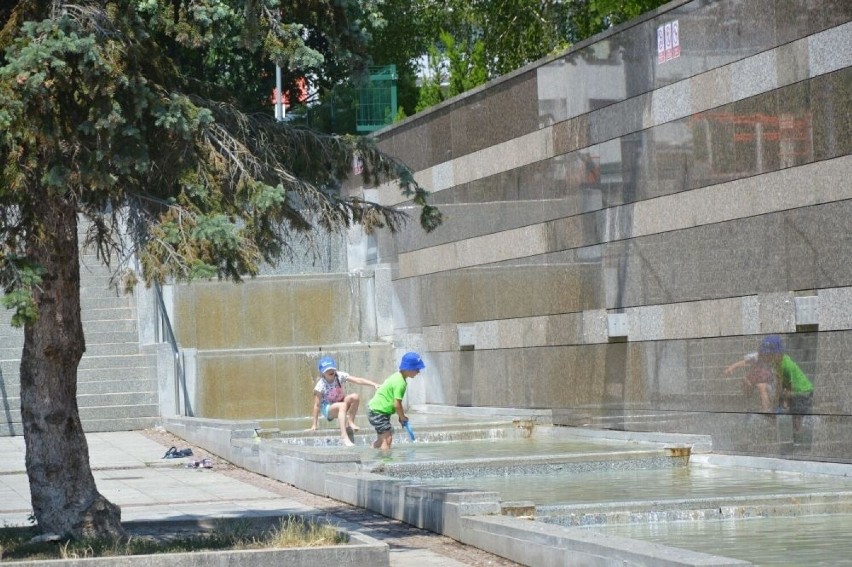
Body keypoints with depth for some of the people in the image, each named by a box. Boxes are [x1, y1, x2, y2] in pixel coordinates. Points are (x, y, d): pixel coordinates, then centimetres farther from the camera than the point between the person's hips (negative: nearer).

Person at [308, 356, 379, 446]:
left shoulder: (339, 376, -14)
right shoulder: (321, 385, -23)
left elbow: (358, 380, -18)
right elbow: (317, 405, -21)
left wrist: (374, 384, -30)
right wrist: (314, 425, -21)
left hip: (340, 403, 5)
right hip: (328, 409, -5)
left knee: (355, 397, -24)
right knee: (343, 405, -37)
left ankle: (350, 422, -8)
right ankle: (344, 435, -46)